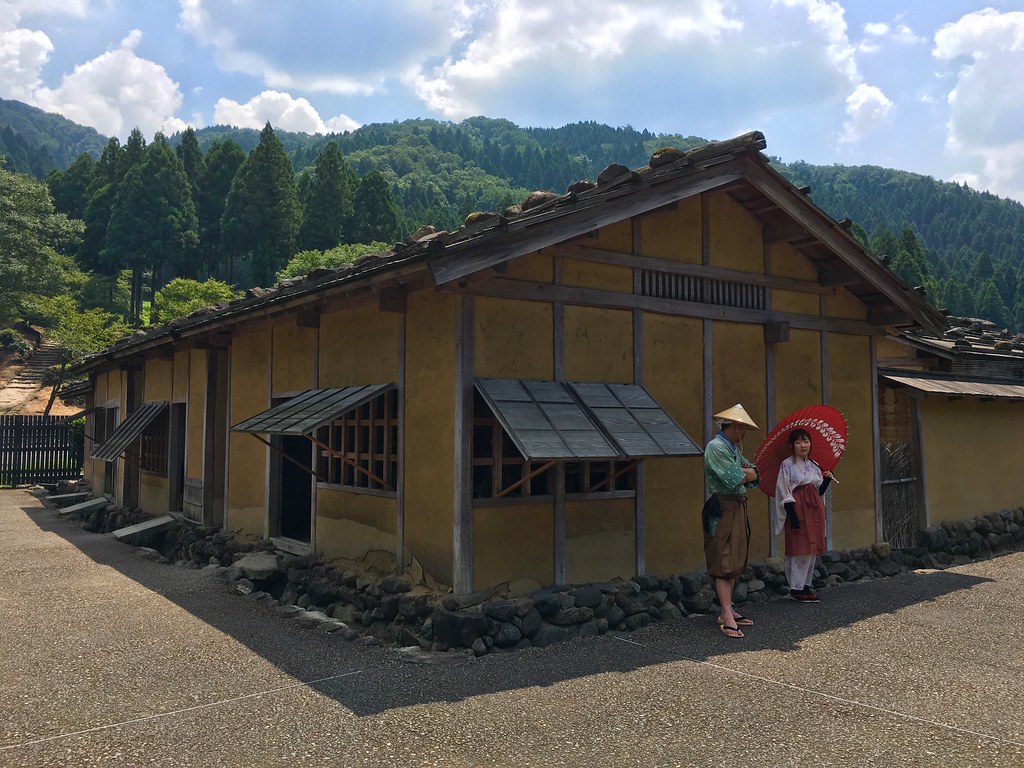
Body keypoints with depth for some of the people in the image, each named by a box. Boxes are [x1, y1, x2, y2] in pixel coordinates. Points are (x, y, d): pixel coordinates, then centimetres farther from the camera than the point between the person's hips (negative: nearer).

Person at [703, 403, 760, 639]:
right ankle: (727, 616, -9)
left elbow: (754, 475, 12)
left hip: (737, 508, 10)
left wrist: (746, 472, -8)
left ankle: (727, 610, 17)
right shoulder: (716, 447, -12)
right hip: (723, 509, -10)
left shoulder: (733, 448, 18)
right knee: (725, 563, -10)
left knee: (734, 562, 11)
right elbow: (735, 479, -19)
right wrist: (744, 473, 1)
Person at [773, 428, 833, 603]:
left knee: (813, 550, 7)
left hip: (814, 509, 7)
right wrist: (793, 516, -17)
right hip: (797, 509, -7)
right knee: (800, 549, -8)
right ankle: (797, 588, -1)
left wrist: (827, 480, -2)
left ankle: (807, 584, 16)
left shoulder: (814, 465, 14)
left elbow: (819, 492, 17)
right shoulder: (787, 465, -5)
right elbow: (784, 493, -10)